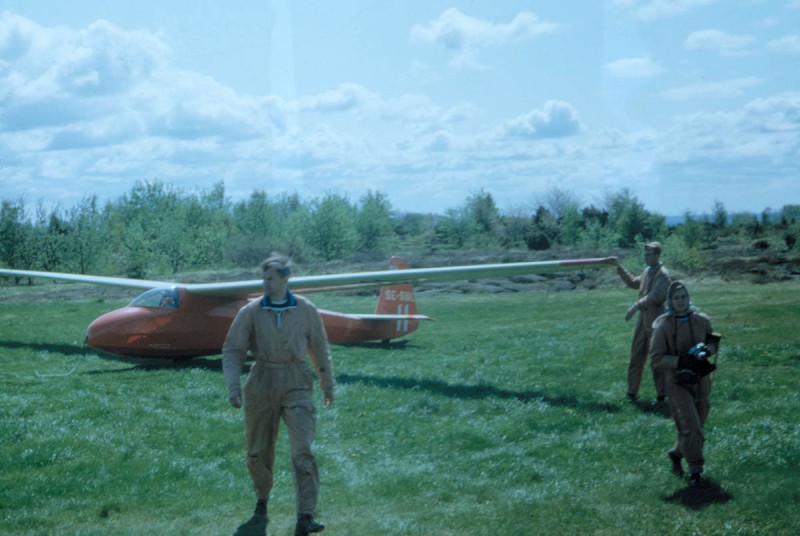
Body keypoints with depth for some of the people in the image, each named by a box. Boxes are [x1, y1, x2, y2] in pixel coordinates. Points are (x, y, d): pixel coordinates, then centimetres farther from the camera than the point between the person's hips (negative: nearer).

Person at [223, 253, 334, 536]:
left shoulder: (306, 310, -2)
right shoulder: (251, 312, -3)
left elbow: (319, 347, 10)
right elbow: (233, 350, -2)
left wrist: (328, 385, 17)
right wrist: (233, 385, -17)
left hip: (296, 384, -1)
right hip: (262, 384, 1)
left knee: (302, 450, -16)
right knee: (258, 452, 10)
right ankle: (261, 507, 35)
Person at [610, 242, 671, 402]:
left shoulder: (662, 274, -12)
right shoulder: (647, 271, 14)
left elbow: (655, 296, -23)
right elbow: (633, 282, 29)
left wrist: (636, 306, -29)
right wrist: (619, 267, 24)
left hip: (655, 320, -8)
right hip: (643, 318, 8)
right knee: (637, 355, 10)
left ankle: (661, 394, 6)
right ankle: (632, 392, 17)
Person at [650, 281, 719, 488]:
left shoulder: (702, 320, 0)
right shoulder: (663, 326, -11)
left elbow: (714, 341, 16)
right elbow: (656, 359, -12)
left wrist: (707, 349, -9)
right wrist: (682, 361, -23)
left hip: (700, 381, 5)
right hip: (677, 383, -5)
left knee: (696, 426, 15)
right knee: (690, 427, -14)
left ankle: (676, 453, 41)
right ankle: (695, 471, -3)